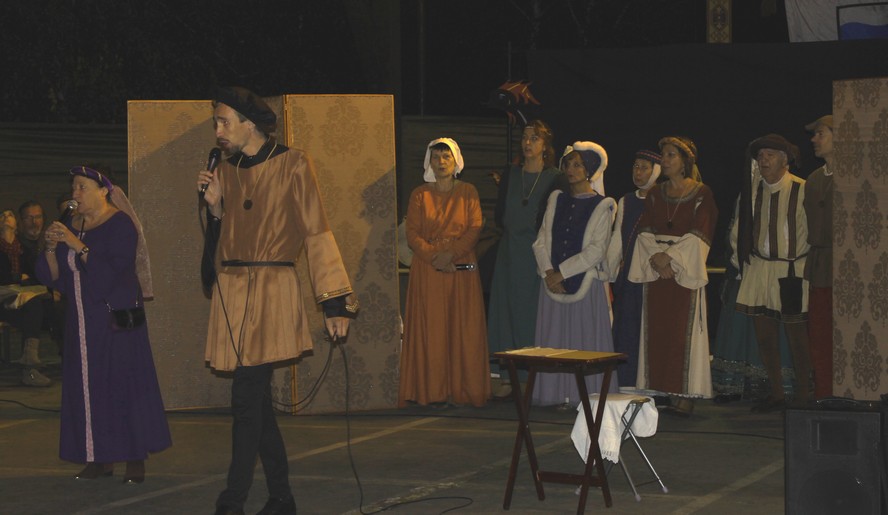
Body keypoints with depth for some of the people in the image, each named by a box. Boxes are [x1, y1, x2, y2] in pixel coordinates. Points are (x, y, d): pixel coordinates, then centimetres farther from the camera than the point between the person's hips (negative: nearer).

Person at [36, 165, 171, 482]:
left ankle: (136, 459, -2)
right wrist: (51, 248, -7)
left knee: (125, 382, -6)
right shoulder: (72, 227, 12)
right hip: (83, 322, 6)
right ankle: (101, 458, 9)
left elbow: (112, 272, -19)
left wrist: (79, 246, -22)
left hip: (117, 319, -6)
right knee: (88, 387, 3)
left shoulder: (120, 224, -7)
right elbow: (55, 277, 11)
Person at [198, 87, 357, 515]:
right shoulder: (225, 172, 14)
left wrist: (335, 302, -13)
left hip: (271, 291, -6)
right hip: (231, 294, 6)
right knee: (256, 401, 8)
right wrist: (215, 206, -1)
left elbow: (316, 234, -7)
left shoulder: (292, 165, -4)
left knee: (247, 398, -12)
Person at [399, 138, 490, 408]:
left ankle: (463, 390, 1)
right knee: (431, 330, -4)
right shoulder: (420, 195, 8)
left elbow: (475, 229, -1)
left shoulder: (468, 192, 9)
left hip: (462, 267, 0)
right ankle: (434, 392, -2)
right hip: (427, 271, 0)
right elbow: (413, 234, 1)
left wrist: (451, 254, -15)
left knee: (464, 330, -2)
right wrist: (434, 257, -14)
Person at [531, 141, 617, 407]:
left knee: (584, 338, -3)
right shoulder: (556, 200, 13)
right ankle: (556, 393, 7)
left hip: (585, 281, -4)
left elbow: (597, 250, -10)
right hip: (553, 282, 4)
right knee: (554, 338, 3)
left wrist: (562, 272, -13)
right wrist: (548, 271, -9)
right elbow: (541, 240, 7)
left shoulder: (602, 206, -1)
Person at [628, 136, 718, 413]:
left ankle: (684, 395, -6)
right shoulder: (654, 195, 14)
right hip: (656, 272, 4)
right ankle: (659, 393, 1)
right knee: (657, 332, 0)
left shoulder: (702, 194, 1)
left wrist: (669, 257, -14)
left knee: (683, 331, -7)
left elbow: (698, 235, -7)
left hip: (685, 271, -4)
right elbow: (645, 233, 7)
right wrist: (656, 260, -10)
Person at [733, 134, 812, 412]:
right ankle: (776, 394, 19)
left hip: (791, 272, -5)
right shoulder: (751, 190, 5)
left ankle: (803, 397, 10)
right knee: (764, 335, 8)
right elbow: (739, 228, 17)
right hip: (758, 270, 5)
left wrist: (805, 263, -4)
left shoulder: (802, 190, -11)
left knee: (797, 336, -1)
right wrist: (742, 259, 13)